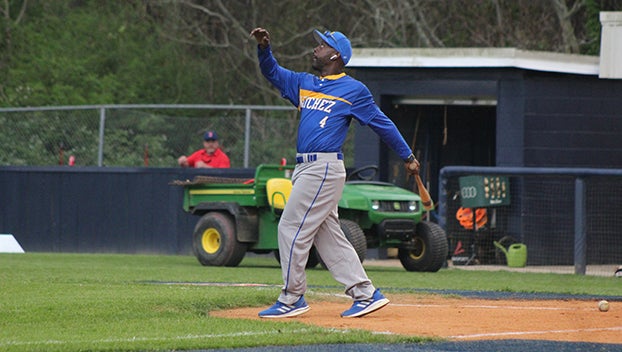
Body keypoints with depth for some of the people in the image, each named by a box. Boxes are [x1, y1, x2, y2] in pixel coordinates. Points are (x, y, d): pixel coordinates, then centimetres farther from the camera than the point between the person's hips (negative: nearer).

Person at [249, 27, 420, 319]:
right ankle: (366, 294, 11)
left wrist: (407, 157, 6)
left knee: (292, 228, -9)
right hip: (305, 169, 8)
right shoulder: (304, 84, 18)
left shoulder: (354, 90, -2)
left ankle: (292, 299, -2)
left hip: (325, 168, -8)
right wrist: (264, 48, 2)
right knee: (328, 237, 8)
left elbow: (381, 123, 2)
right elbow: (273, 73, 22)